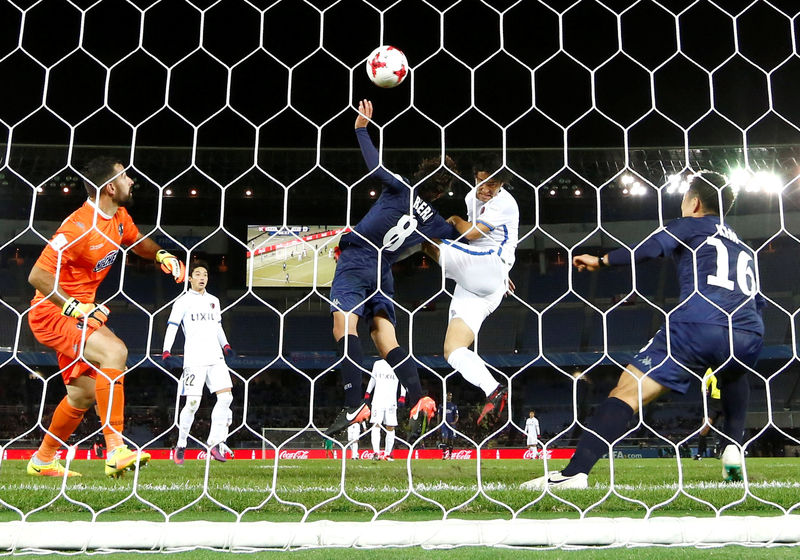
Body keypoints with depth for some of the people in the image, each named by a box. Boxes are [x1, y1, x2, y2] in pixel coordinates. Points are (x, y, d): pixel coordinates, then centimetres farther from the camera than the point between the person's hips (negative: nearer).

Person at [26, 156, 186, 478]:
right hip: (52, 313, -10)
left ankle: (43, 460, 34)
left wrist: (161, 255, 6)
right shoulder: (79, 226, -24)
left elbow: (138, 242, 25)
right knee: (114, 351, -30)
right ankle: (116, 451, -29)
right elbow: (38, 276, -24)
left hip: (79, 313, 10)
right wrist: (75, 307, -30)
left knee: (85, 393, 14)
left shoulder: (119, 218, 3)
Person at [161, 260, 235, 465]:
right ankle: (181, 445, 9)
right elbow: (171, 327, 0)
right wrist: (166, 352, -12)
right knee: (193, 402, -8)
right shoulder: (183, 301, 4)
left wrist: (225, 345, 15)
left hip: (215, 357, 5)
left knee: (226, 396, -9)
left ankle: (215, 442, -3)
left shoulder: (214, 301, 21)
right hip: (194, 359, -5)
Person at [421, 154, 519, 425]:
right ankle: (494, 392, -14)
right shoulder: (472, 197, 20)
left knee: (430, 242, -23)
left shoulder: (505, 203, -6)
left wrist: (455, 220, 6)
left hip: (489, 269, -8)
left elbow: (472, 233, -14)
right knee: (452, 351, -3)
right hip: (472, 283, 8)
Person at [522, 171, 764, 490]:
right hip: (748, 336, 6)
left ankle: (575, 472, -25)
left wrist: (600, 261, 8)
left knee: (627, 392, -10)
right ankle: (734, 448, 23)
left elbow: (650, 248, -1)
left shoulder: (692, 225, 16)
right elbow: (757, 302, 29)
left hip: (698, 328, -6)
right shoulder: (742, 247, 33)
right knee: (733, 373, 41)